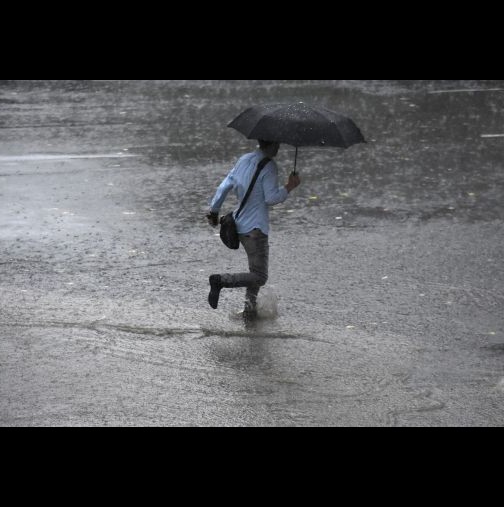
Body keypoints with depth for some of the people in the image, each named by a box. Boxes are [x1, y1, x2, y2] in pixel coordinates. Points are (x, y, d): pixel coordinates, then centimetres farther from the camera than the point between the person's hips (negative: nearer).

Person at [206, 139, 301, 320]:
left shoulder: (243, 160, 12)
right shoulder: (269, 166, -12)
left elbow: (224, 186, 16)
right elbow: (271, 198, -18)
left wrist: (213, 211, 26)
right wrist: (290, 186, -5)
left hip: (240, 225, 9)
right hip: (255, 228, -9)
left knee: (256, 271, 22)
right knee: (259, 277, -9)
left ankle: (250, 307, 19)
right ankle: (221, 280, -21)